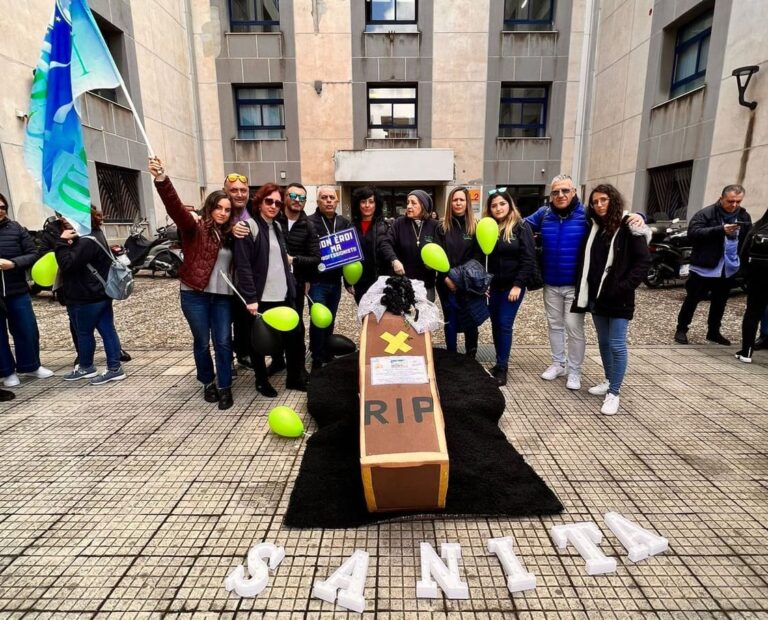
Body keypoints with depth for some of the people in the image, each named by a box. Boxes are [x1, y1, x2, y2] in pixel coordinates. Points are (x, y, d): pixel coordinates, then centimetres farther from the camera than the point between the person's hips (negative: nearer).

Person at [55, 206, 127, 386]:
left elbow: (67, 263, -23)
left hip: (88, 297, -9)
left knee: (84, 333, 8)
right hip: (100, 294, 9)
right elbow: (76, 258, 16)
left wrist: (63, 242, -16)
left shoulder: (88, 241, -20)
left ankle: (85, 367, 24)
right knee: (107, 330, 7)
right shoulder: (94, 235, 14)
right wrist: (68, 242, 2)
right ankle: (115, 368, 10)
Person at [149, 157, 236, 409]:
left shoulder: (229, 235, 10)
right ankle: (208, 383, 28)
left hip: (222, 296, 3)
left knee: (223, 342, 3)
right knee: (202, 342, 9)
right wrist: (162, 180, -38)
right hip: (194, 295, -3)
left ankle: (225, 387, 15)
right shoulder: (195, 227, -5)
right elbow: (176, 207, -23)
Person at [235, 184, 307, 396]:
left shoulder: (278, 227, 14)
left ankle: (295, 378, 24)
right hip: (260, 297, -6)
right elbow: (243, 266, -14)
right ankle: (262, 381, 26)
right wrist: (250, 297, -20)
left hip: (283, 295, 6)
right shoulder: (249, 227, -8)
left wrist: (292, 288, 13)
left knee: (295, 335, 8)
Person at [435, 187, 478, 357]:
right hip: (447, 284, 1)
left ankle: (471, 357, 20)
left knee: (470, 322, 5)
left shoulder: (475, 226, 2)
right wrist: (446, 278, -13)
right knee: (450, 323, 7)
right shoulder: (442, 227, 3)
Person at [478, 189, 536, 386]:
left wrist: (518, 285, -16)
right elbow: (479, 257, 5)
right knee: (495, 324, 10)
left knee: (505, 325, -6)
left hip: (513, 285, -5)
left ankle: (502, 368, 5)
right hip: (494, 285, 5)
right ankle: (500, 363, 23)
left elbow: (528, 259, -11)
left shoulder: (521, 226, -7)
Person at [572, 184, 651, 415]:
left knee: (617, 345, -3)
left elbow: (644, 261, -10)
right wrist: (584, 289, 5)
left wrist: (625, 286, -18)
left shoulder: (629, 227, -8)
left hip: (618, 298, -6)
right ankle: (608, 381, 31)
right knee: (603, 342, 15)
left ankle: (614, 394, 6)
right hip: (596, 295, 6)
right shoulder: (594, 227, 9)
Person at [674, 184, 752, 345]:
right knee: (692, 299, 3)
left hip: (729, 269, 6)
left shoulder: (744, 216, 8)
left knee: (720, 302, 15)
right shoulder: (706, 214, -9)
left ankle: (713, 332, 28)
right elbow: (693, 232, -21)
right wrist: (720, 230, -29)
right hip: (704, 267, -5)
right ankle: (681, 329, 14)